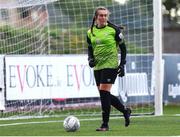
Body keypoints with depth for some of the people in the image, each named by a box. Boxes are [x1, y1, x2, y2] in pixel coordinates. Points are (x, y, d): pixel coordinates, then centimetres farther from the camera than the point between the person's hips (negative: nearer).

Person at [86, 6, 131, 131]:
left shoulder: (114, 29, -6)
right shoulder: (91, 32, 8)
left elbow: (123, 47, 0)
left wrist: (122, 65, -6)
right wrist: (90, 59, -1)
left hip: (110, 65, -6)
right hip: (98, 66, 6)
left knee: (104, 92, -13)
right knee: (104, 95, 7)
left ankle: (105, 124, -6)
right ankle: (125, 111, 30)